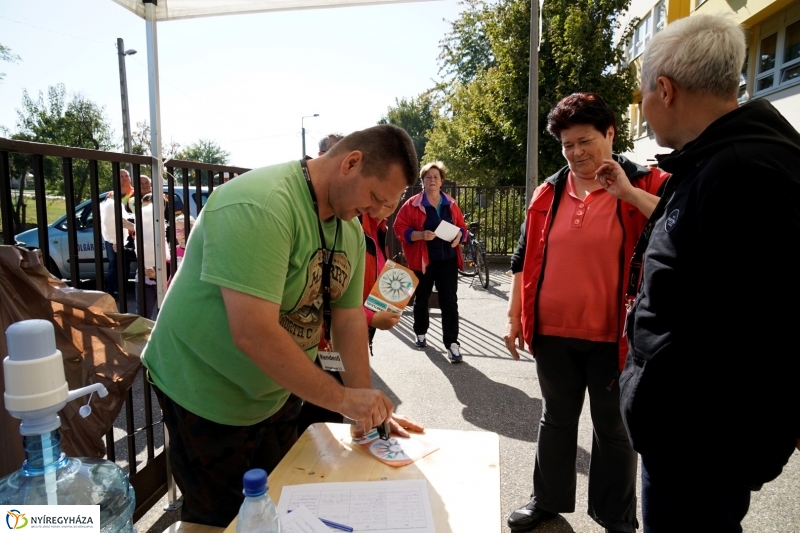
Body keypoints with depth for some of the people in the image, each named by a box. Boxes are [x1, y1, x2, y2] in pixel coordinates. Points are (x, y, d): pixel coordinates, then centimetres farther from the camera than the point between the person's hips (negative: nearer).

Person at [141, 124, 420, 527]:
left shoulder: (351, 230, -2)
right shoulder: (260, 206, -30)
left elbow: (348, 318, 1)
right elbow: (253, 333, -36)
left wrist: (366, 406, -4)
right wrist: (342, 398, -28)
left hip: (274, 396, 8)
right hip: (205, 394, -7)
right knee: (223, 519, 13)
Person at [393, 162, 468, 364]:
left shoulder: (451, 204, 7)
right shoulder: (412, 204, -3)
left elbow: (462, 227, 15)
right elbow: (399, 228, -7)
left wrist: (458, 236, -8)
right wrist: (420, 235, -21)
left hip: (448, 260, 2)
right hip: (423, 260, -1)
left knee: (449, 302, -2)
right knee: (421, 299, 14)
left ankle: (452, 343, 1)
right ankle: (420, 333, 35)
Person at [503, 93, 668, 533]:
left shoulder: (645, 185, -4)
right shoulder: (548, 192, 6)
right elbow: (524, 259, 9)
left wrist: (626, 191, -24)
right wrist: (514, 316, 7)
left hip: (612, 334, -3)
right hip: (552, 332, 4)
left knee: (613, 427, 13)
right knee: (556, 419, 18)